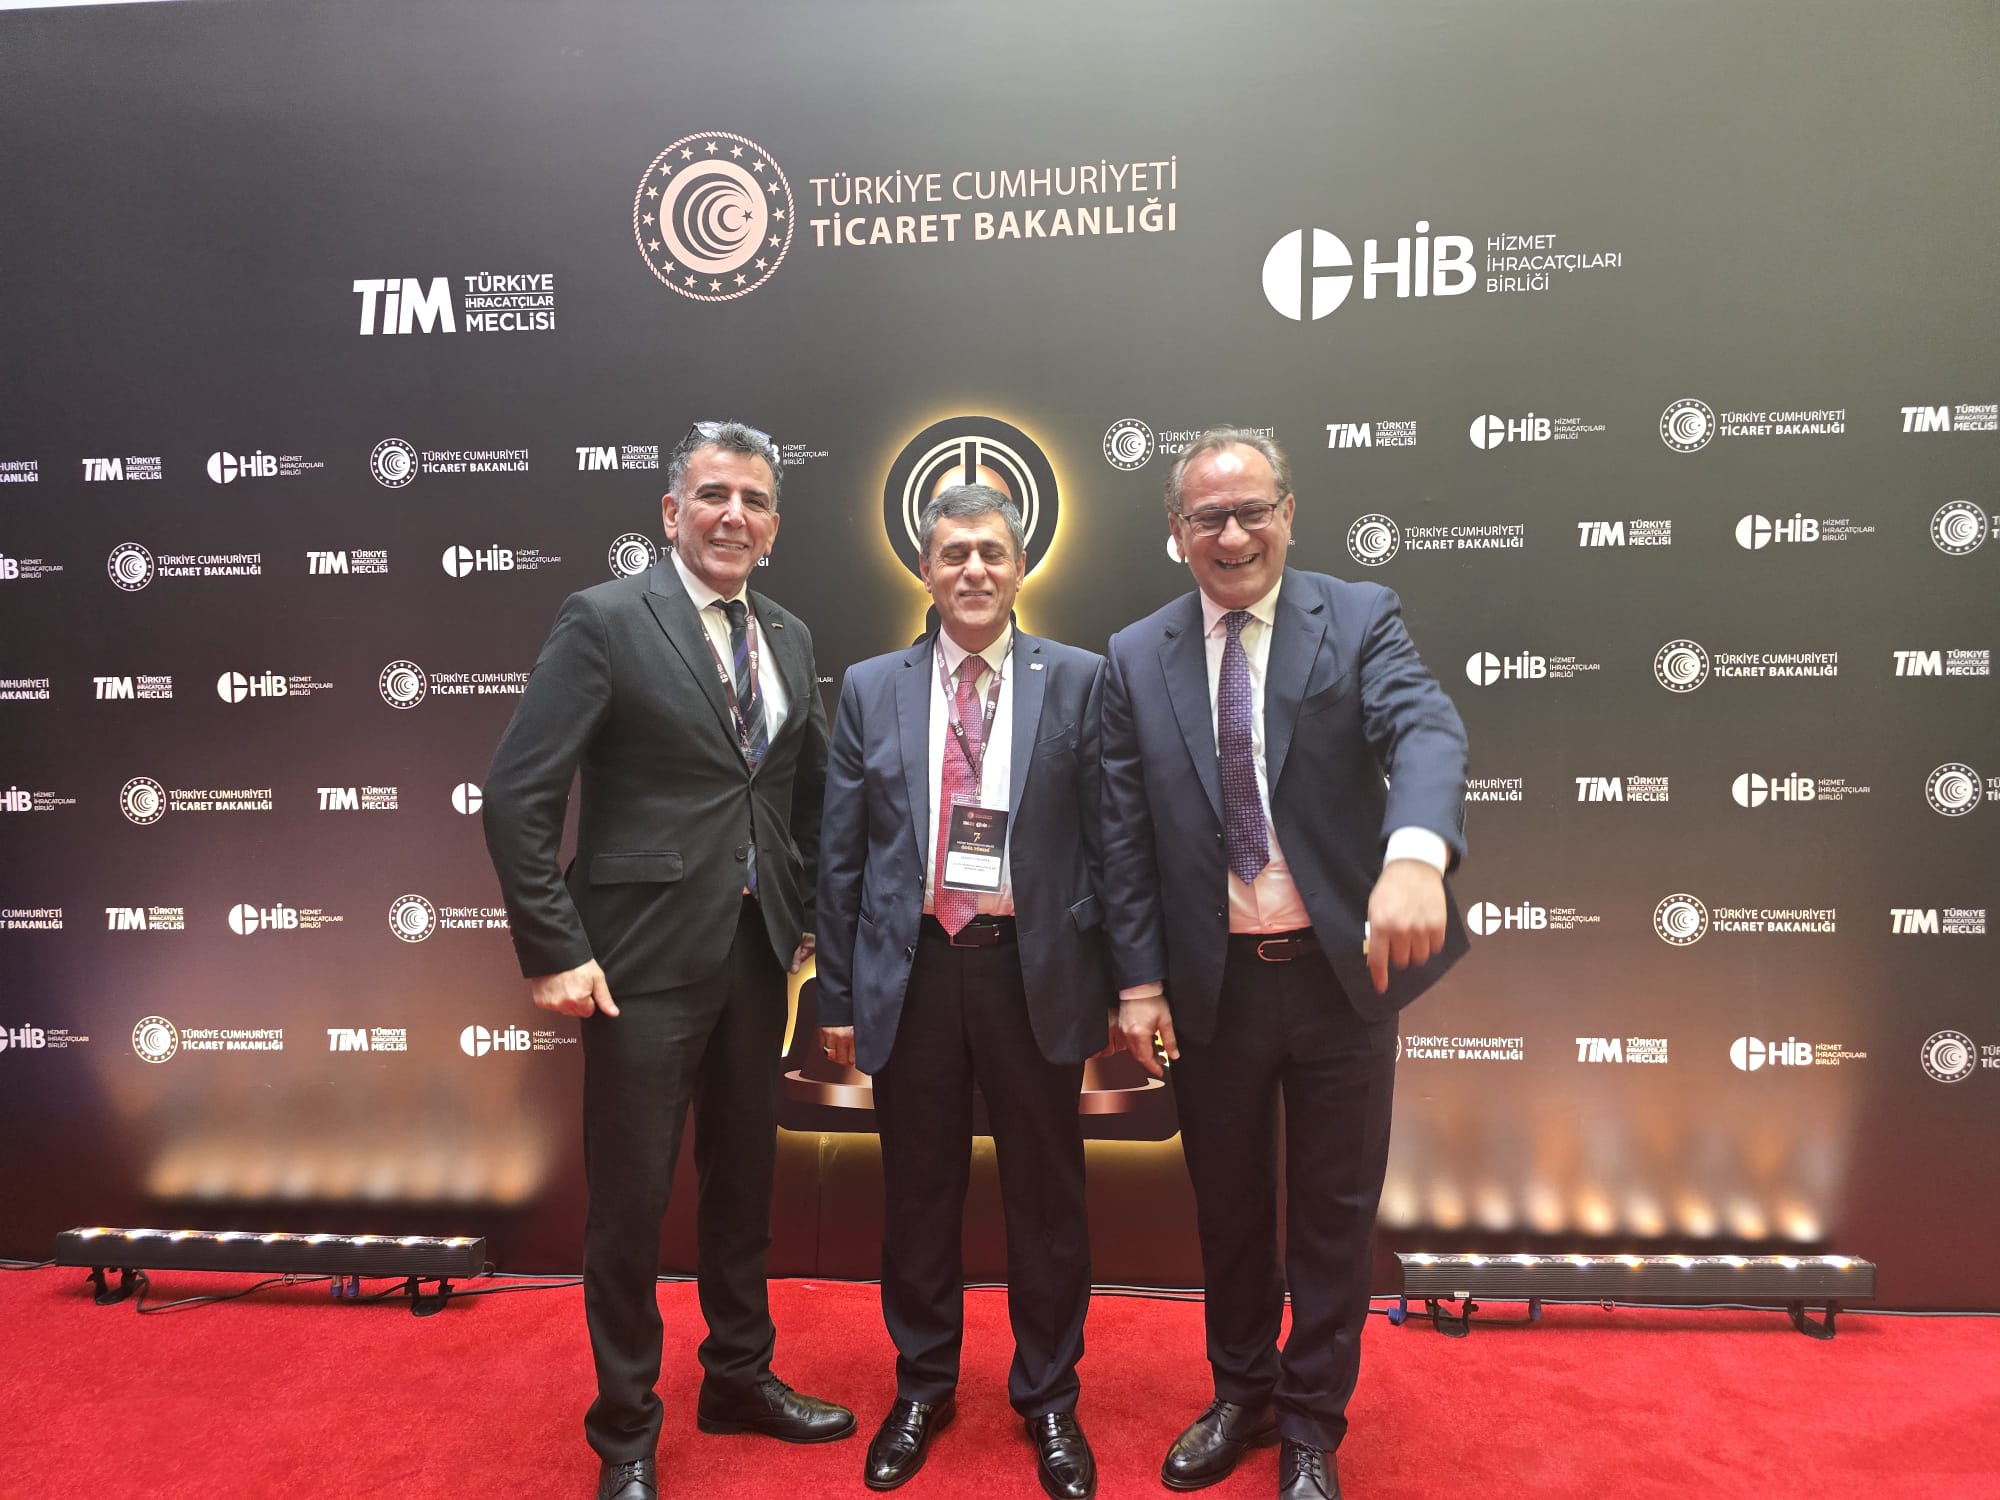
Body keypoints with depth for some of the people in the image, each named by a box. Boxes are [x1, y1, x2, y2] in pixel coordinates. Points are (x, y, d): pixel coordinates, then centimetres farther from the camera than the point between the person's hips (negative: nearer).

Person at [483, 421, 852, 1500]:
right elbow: (517, 796, -13)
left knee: (743, 1178, 19)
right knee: (630, 1199, 7)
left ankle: (739, 1376, 41)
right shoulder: (604, 621, -9)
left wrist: (810, 915, 8)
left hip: (757, 953, 6)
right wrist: (554, 952, -16)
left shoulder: (788, 638, 8)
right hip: (645, 958, -5)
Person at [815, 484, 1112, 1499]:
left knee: (1046, 1193, 11)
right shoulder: (871, 689, 5)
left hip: (1034, 966, -1)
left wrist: (1116, 980, -2)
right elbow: (842, 854, 5)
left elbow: (1107, 837, 0)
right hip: (912, 967, 2)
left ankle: (1049, 1398, 33)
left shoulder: (1077, 680, 0)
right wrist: (838, 993, 4)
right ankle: (922, 1387, 37)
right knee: (917, 1192, 15)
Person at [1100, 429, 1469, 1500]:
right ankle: (1241, 1395, 43)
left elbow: (1425, 730, -22)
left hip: (1344, 970, -1)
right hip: (1211, 983, 2)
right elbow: (1125, 836, 1)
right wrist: (1138, 982, -3)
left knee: (1335, 1213, 13)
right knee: (1227, 1208, 19)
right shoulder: (1136, 659, 1)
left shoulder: (1359, 619, -4)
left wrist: (1414, 856, -42)